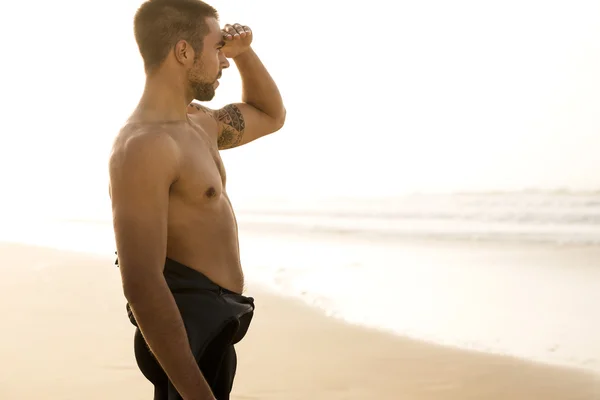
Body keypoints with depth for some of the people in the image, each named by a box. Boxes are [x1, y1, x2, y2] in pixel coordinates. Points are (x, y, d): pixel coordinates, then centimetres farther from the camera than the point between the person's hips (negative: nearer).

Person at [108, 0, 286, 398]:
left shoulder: (197, 124, 11)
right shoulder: (145, 144, -21)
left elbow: (271, 116, 32)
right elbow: (142, 284, -27)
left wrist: (244, 52, 12)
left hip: (215, 323, 10)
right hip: (192, 327, -10)